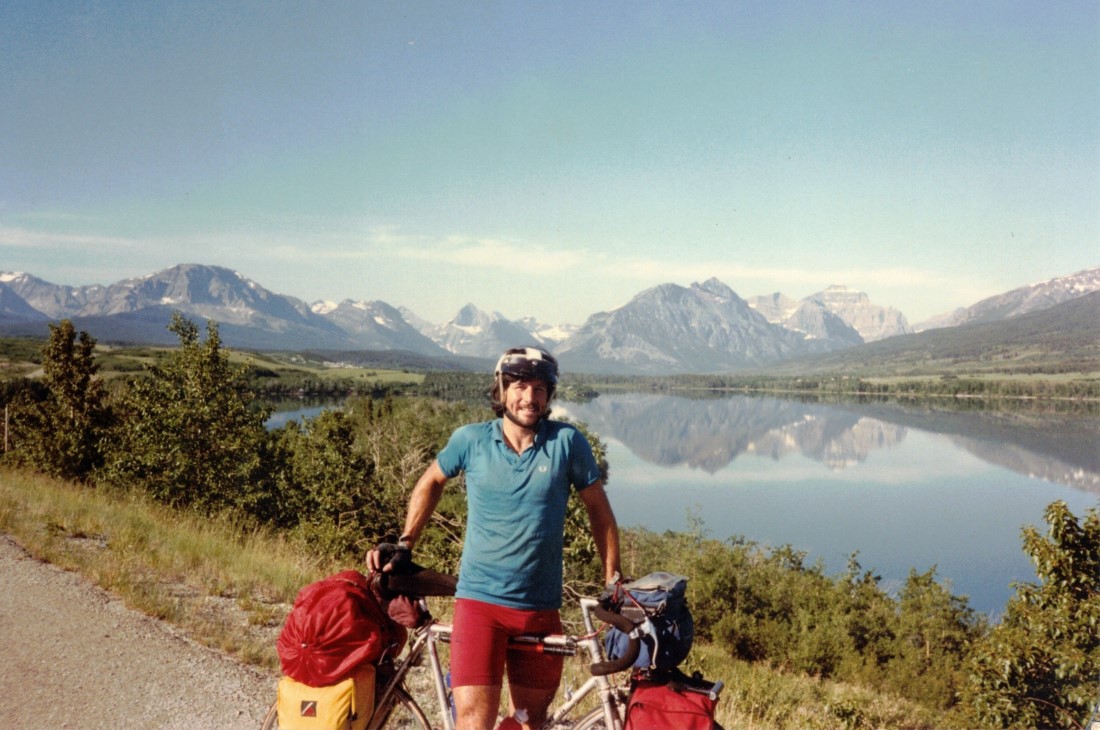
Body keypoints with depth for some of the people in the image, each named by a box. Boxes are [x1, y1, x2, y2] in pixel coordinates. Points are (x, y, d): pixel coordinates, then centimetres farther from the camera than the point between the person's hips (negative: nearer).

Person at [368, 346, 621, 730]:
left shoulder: (567, 442, -5)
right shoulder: (471, 439, -3)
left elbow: (598, 509, 5)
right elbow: (432, 482, 15)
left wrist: (613, 581, 5)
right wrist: (404, 544, 9)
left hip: (540, 608, 1)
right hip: (479, 600, -1)